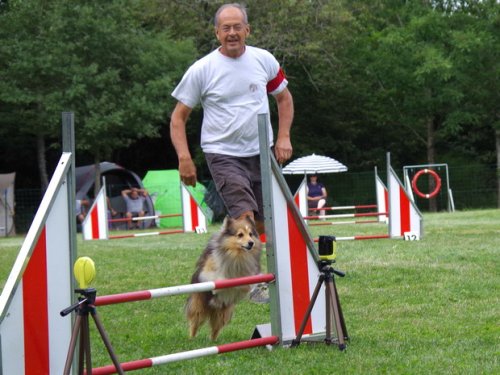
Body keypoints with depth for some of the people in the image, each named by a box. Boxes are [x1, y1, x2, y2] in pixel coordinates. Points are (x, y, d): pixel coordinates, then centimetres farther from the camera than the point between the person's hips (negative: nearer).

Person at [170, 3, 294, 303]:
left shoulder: (264, 60, 3)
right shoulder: (202, 70, -6)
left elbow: (284, 98, 18)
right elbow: (178, 117, 0)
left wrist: (283, 137, 5)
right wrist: (184, 159, -12)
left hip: (262, 153, 4)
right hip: (223, 154, -4)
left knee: (267, 224, 7)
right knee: (245, 216, -21)